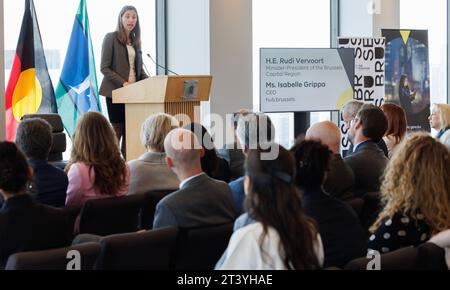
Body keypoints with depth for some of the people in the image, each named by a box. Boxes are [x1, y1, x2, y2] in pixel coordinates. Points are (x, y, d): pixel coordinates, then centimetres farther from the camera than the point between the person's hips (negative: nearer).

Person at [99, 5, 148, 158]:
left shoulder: (135, 41, 15)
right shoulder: (111, 38, -4)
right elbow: (104, 68, -10)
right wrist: (122, 83, -19)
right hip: (116, 92, -6)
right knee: (117, 131, -4)